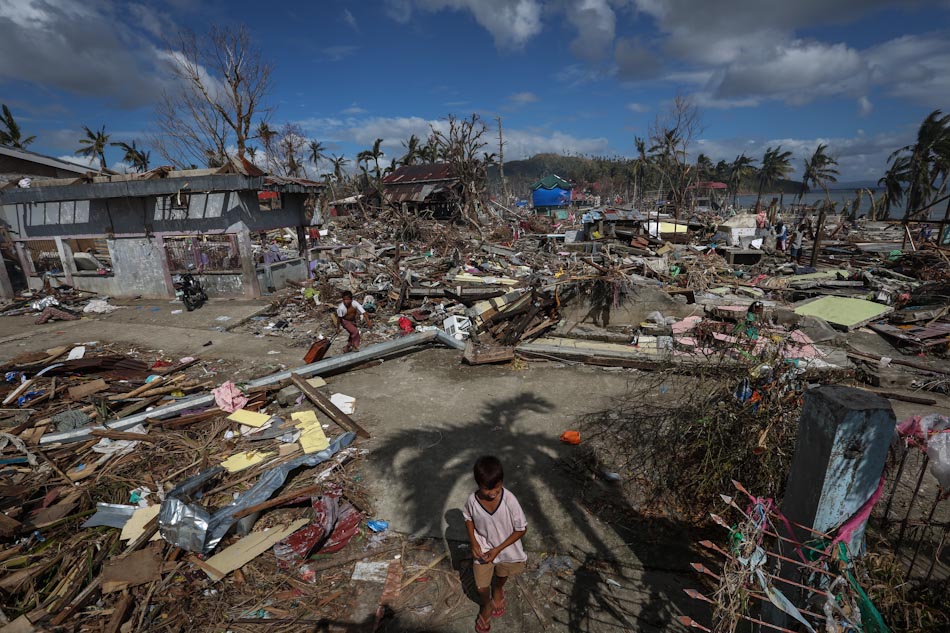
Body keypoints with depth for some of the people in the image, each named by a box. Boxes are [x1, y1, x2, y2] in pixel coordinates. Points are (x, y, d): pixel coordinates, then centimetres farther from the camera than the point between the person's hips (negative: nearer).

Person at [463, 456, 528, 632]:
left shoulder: (509, 500, -34)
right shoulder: (473, 500, -26)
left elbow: (522, 529, -21)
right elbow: (468, 519, -3)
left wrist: (498, 549, -21)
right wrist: (473, 543, -14)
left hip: (506, 549, 0)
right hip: (483, 549, 1)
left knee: (502, 576, 28)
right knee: (481, 586, 12)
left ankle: (498, 589, 63)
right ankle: (486, 606, 48)